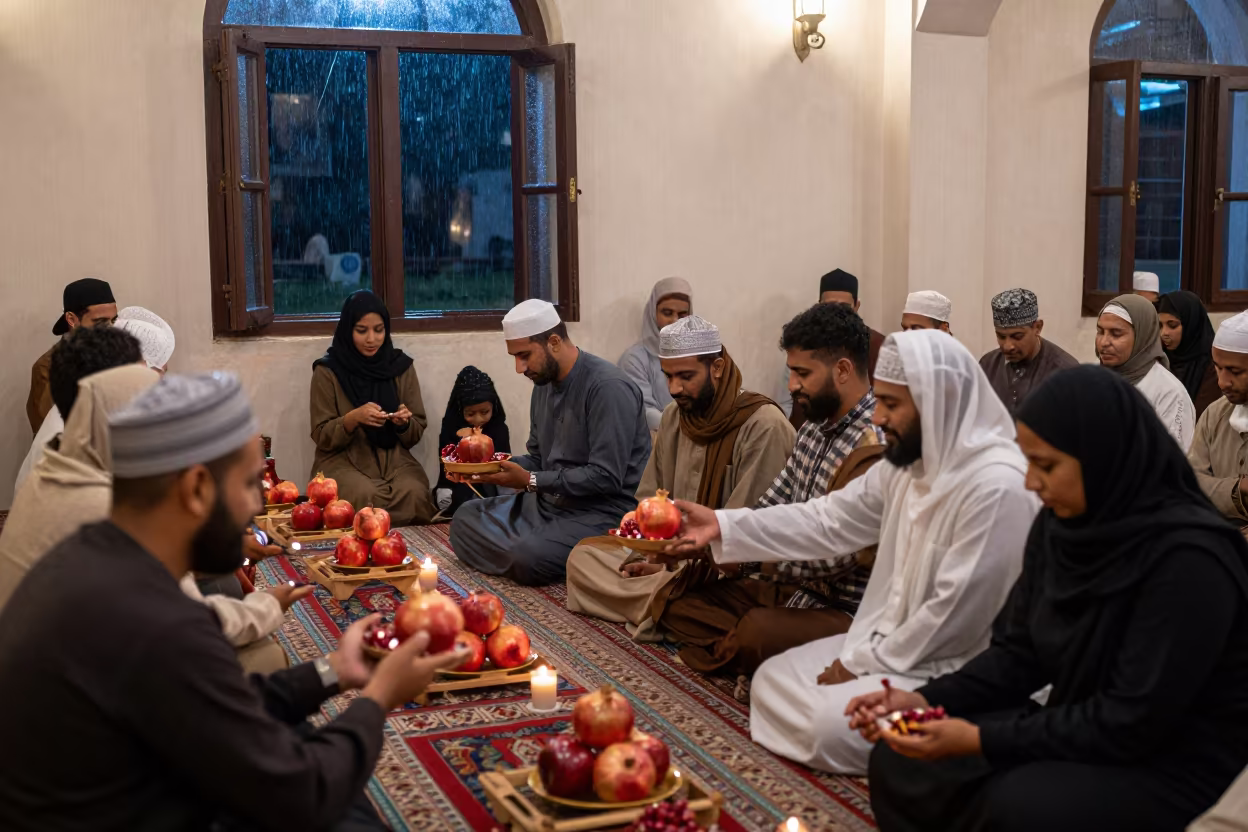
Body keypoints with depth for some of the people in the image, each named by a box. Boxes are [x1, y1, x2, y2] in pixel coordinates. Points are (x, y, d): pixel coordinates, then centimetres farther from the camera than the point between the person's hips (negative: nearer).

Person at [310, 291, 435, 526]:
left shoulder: (401, 365, 5)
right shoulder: (328, 370, -4)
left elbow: (416, 434, 9)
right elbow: (321, 437, -3)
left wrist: (404, 423, -15)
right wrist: (354, 418, -22)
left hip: (394, 458, 2)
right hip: (343, 460, -2)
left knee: (415, 495, -31)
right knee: (366, 497, -35)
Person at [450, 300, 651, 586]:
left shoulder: (608, 387, -19)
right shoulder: (544, 383, 10)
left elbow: (606, 477, -24)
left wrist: (530, 481, -21)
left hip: (604, 510, -9)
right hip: (550, 501, 9)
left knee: (528, 559, -30)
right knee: (465, 519, 2)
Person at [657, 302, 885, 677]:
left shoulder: (877, 445, -22)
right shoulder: (814, 429, 10)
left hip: (844, 610, -9)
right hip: (794, 588, 10)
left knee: (757, 632, -35)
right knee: (678, 602, 4)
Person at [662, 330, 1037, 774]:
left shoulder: (998, 486, -25)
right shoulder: (907, 463, 3)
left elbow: (957, 614, -25)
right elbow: (828, 521, 7)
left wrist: (865, 664, -15)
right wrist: (723, 526, -1)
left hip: (949, 667, -9)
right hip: (892, 641, 9)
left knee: (834, 725, -26)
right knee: (771, 680, 7)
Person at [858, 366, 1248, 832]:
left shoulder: (1186, 559, -25)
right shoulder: (1060, 524, -1)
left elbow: (1130, 724, -25)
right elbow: (1017, 654, 5)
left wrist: (981, 739, -24)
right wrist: (925, 701, -11)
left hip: (1174, 770, -7)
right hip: (1077, 734, 7)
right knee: (898, 763, -4)